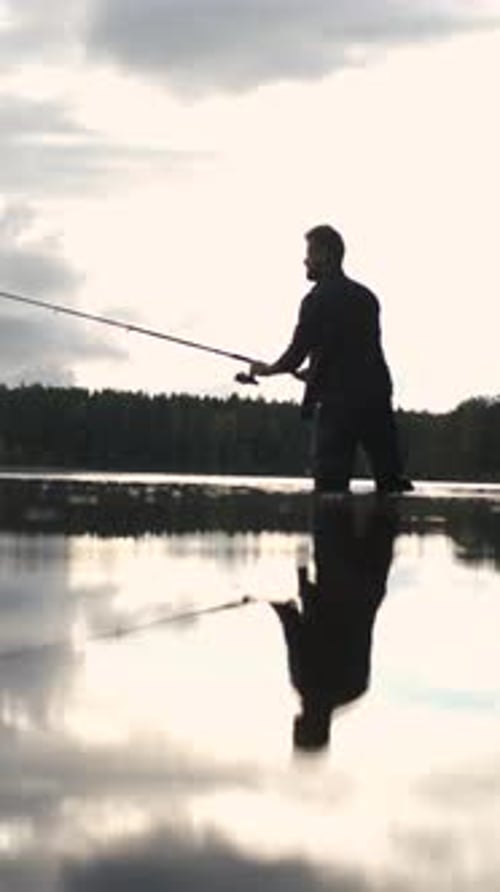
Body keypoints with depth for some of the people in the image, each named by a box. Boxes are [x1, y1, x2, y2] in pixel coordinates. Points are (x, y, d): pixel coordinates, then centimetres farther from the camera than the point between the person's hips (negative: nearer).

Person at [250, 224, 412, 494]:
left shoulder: (318, 300, -8)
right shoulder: (365, 296, 13)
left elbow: (296, 355, -8)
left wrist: (267, 369, 12)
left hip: (337, 403, -6)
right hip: (377, 398, 6)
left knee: (330, 483, -2)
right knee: (391, 480, 7)